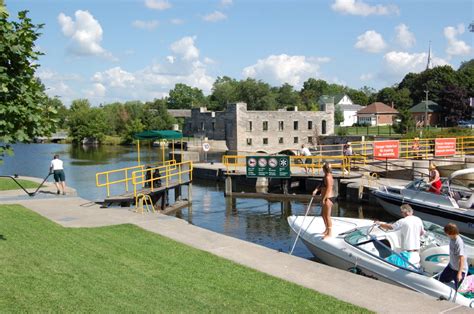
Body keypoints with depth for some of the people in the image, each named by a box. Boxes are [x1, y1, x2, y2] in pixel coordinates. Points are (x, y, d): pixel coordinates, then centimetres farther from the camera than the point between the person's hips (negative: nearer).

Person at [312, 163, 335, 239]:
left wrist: (323, 199, -20)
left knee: (327, 216, -4)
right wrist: (316, 190, -5)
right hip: (327, 199, 11)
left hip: (328, 199, -11)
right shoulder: (327, 176, 12)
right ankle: (327, 230, 34)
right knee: (323, 215, 21)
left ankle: (329, 233, 2)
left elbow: (328, 189, -22)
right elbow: (321, 185, 11)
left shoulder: (328, 177, -18)